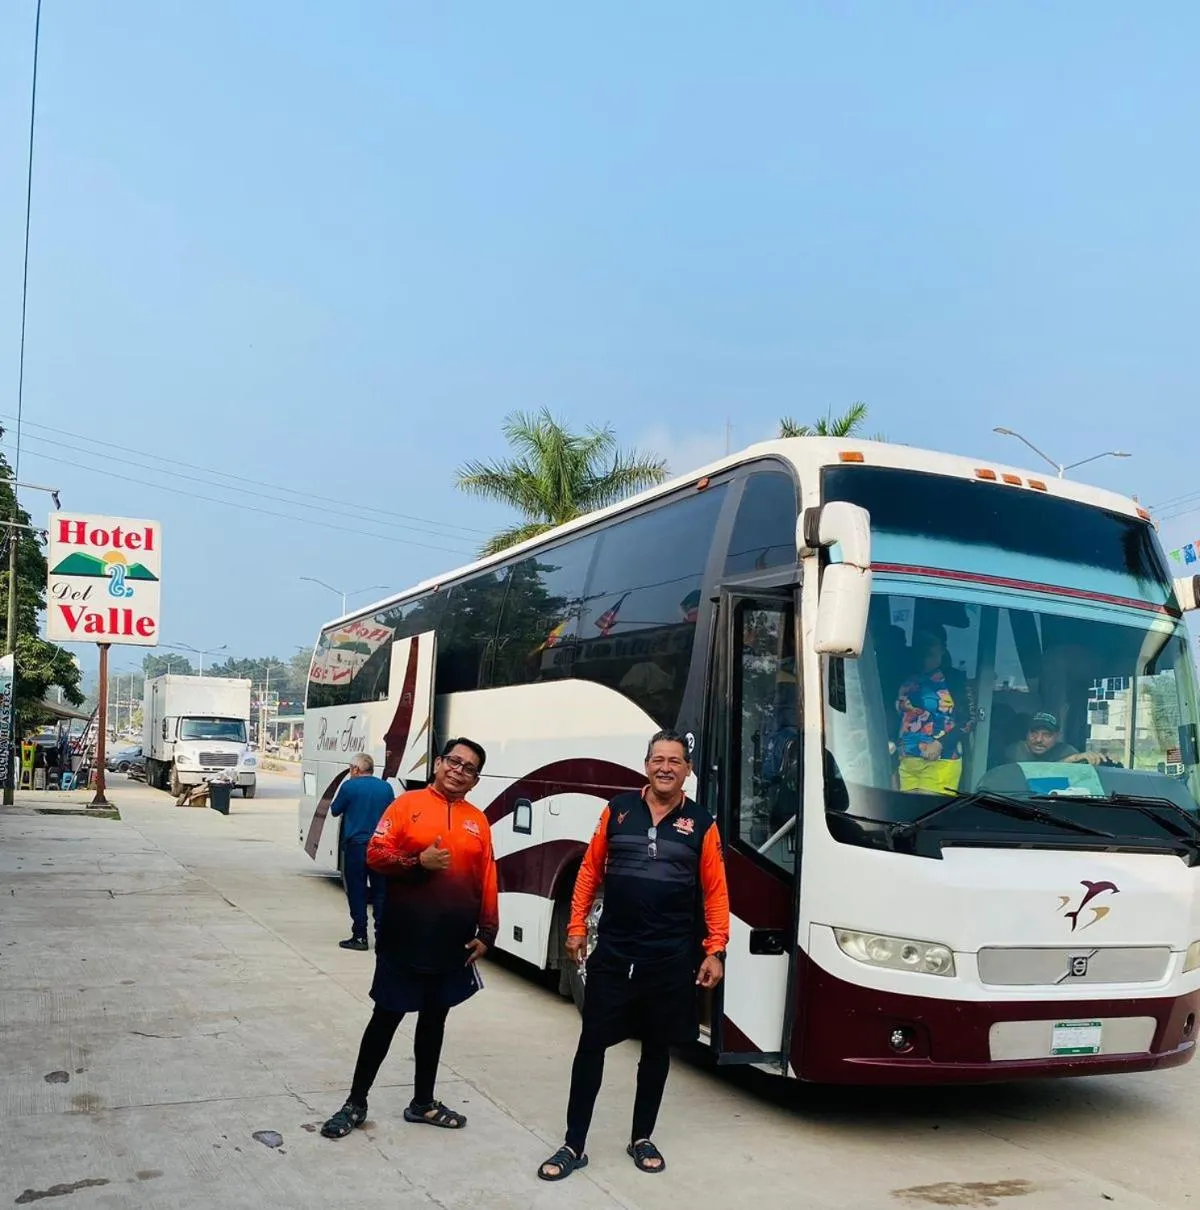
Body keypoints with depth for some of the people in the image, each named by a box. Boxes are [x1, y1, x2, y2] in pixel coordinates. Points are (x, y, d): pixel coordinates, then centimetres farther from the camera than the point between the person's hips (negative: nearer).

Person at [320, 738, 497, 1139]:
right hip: (404, 940, -3)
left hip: (454, 945, 4)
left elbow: (487, 880, 6)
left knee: (434, 1020, 16)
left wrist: (486, 933, 3)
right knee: (385, 1018, 7)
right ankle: (355, 1103, 20)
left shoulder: (478, 820, 6)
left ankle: (423, 1103, 30)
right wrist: (419, 861, -21)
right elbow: (375, 854, -7)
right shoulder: (407, 804, -3)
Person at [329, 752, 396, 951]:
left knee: (357, 892, 4)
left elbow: (335, 810, 3)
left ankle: (359, 936, 5)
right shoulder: (385, 787, 4)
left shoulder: (349, 786, -8)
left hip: (356, 846, -4)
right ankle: (382, 936, 11)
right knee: (380, 893, 9)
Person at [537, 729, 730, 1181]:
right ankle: (573, 1146, 16)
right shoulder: (618, 810, 1)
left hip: (669, 960, 0)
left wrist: (715, 950, -5)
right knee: (591, 1046, 5)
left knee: (657, 1050, 13)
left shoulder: (701, 824, 0)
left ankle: (641, 1139, 31)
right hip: (612, 954, 0)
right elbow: (590, 870, 5)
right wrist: (576, 927, 1)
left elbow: (715, 891, 1)